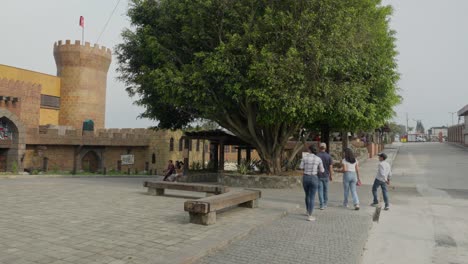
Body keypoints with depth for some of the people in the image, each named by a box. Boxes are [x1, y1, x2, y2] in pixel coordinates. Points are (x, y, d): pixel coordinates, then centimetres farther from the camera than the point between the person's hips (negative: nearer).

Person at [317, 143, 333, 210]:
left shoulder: (316, 156, -9)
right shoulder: (328, 156, -5)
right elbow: (330, 167, -5)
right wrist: (331, 175, 5)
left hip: (319, 176, -2)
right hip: (326, 175, 2)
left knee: (320, 190, 1)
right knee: (325, 190, 18)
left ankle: (322, 205, -6)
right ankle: (325, 203, 29)